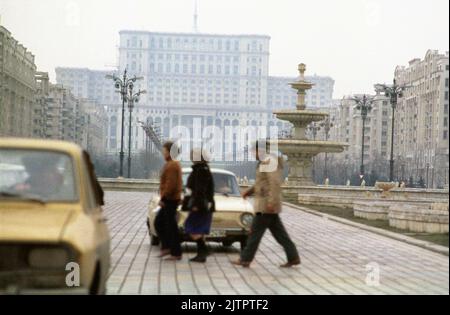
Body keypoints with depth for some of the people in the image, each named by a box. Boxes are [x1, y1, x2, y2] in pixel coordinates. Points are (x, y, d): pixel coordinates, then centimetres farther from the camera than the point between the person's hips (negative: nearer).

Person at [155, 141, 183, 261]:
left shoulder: (171, 166, -16)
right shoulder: (174, 164, 16)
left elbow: (170, 184, -23)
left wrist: (163, 198, -19)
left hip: (170, 200, -11)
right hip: (170, 200, 11)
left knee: (171, 226, -5)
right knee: (158, 223, 16)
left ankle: (176, 253, 0)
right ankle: (166, 247, 18)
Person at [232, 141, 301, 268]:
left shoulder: (270, 161, -16)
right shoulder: (265, 162, 17)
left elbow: (275, 183, -23)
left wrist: (272, 202, -27)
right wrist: (249, 191, 21)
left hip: (267, 205, -10)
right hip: (267, 205, 10)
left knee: (256, 231, -4)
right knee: (279, 232, 9)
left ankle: (245, 259, 2)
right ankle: (293, 257, 8)